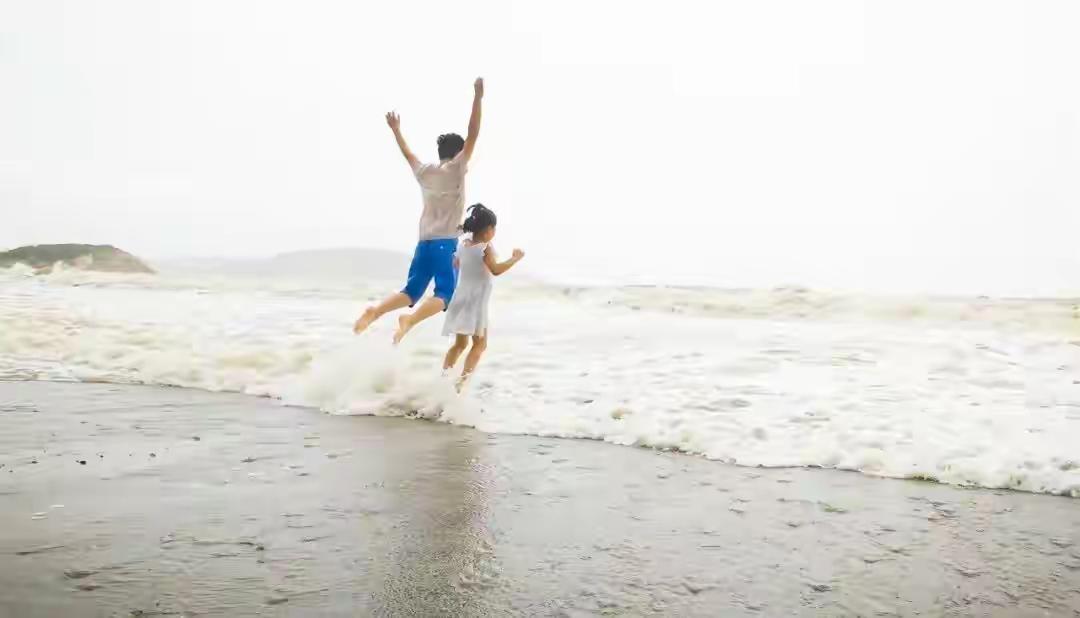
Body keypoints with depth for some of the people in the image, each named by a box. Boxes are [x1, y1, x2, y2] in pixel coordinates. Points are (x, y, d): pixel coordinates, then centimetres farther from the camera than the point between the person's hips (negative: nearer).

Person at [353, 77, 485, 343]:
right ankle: (410, 320, -34)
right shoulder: (456, 169, -1)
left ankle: (375, 311, -15)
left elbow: (408, 153, 32)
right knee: (444, 294, -8)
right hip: (446, 243, -6)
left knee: (411, 291, 9)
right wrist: (478, 97, -9)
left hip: (424, 242, 6)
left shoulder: (424, 171, 14)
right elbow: (472, 135, -7)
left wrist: (396, 130, 48)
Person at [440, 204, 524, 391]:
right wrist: (515, 258, -19)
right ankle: (462, 381, -10)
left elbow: (456, 264, 24)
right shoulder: (485, 247, -14)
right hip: (475, 302, -7)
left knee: (460, 343, 17)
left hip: (461, 298, 7)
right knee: (480, 344, 3)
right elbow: (495, 270, -29)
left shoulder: (464, 244, 7)